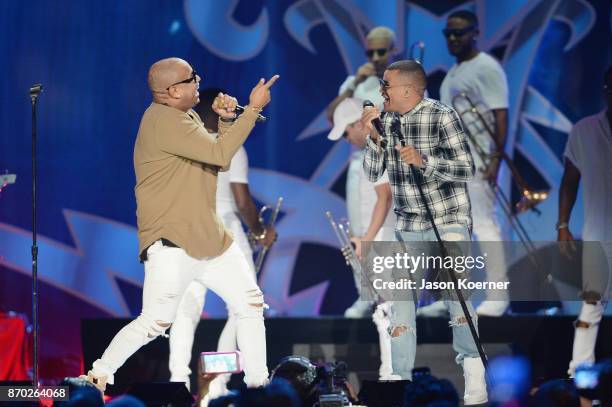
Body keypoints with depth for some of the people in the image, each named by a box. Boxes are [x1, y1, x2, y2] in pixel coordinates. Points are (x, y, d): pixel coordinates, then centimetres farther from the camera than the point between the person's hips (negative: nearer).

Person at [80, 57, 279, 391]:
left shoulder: (187, 116, 14)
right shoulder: (163, 120, -18)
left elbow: (220, 161, 17)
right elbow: (220, 155, -22)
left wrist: (226, 119, 2)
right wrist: (253, 108, -17)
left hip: (209, 237, 10)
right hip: (171, 243, -10)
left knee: (251, 304, 12)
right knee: (155, 323, -14)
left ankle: (257, 380, 23)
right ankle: (98, 377, 0)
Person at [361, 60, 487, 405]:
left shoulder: (442, 116, -10)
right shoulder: (387, 121, 4)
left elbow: (467, 168, -13)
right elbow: (372, 174, 4)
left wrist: (424, 161, -25)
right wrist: (375, 138, -11)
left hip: (449, 221, -5)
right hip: (408, 225, 5)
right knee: (400, 296, 2)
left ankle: (474, 374, -7)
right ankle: (401, 379, 8)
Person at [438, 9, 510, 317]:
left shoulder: (486, 67, -9)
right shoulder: (454, 72, 18)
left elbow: (500, 115, -15)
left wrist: (496, 159, -22)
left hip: (477, 158, -9)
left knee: (484, 224, -8)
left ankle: (498, 297, -4)